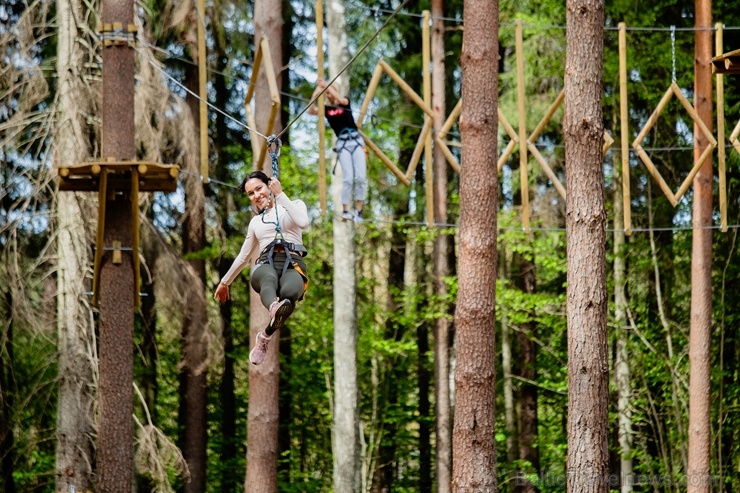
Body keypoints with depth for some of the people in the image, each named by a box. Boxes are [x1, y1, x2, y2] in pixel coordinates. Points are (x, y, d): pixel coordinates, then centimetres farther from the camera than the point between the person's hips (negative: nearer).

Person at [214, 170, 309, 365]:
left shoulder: (295, 205, 21)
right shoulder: (256, 222, 32)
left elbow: (303, 223, -3)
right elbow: (244, 256, 42)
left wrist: (280, 194, 2)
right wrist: (224, 282, 48)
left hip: (293, 264, -2)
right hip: (266, 264, 2)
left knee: (289, 292, -43)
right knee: (269, 279, -43)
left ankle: (265, 337, -33)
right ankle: (274, 309, -75)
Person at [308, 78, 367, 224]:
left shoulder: (345, 103, 11)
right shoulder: (326, 109, 10)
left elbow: (341, 100, -13)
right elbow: (311, 110, -8)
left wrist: (327, 86, -13)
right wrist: (316, 92, -16)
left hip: (356, 141, 1)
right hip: (342, 143, -1)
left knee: (361, 177, -10)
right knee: (348, 178, -13)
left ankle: (359, 210, -5)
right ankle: (345, 210, -8)